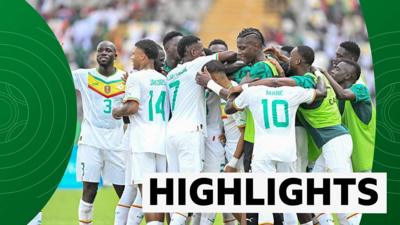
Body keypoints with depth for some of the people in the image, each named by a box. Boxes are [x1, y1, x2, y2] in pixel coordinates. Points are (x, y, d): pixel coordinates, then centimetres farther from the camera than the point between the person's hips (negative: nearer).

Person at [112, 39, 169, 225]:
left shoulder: (136, 77, -6)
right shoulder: (163, 79, 15)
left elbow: (132, 107, -17)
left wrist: (118, 111, 3)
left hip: (143, 139, -7)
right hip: (163, 138, 7)